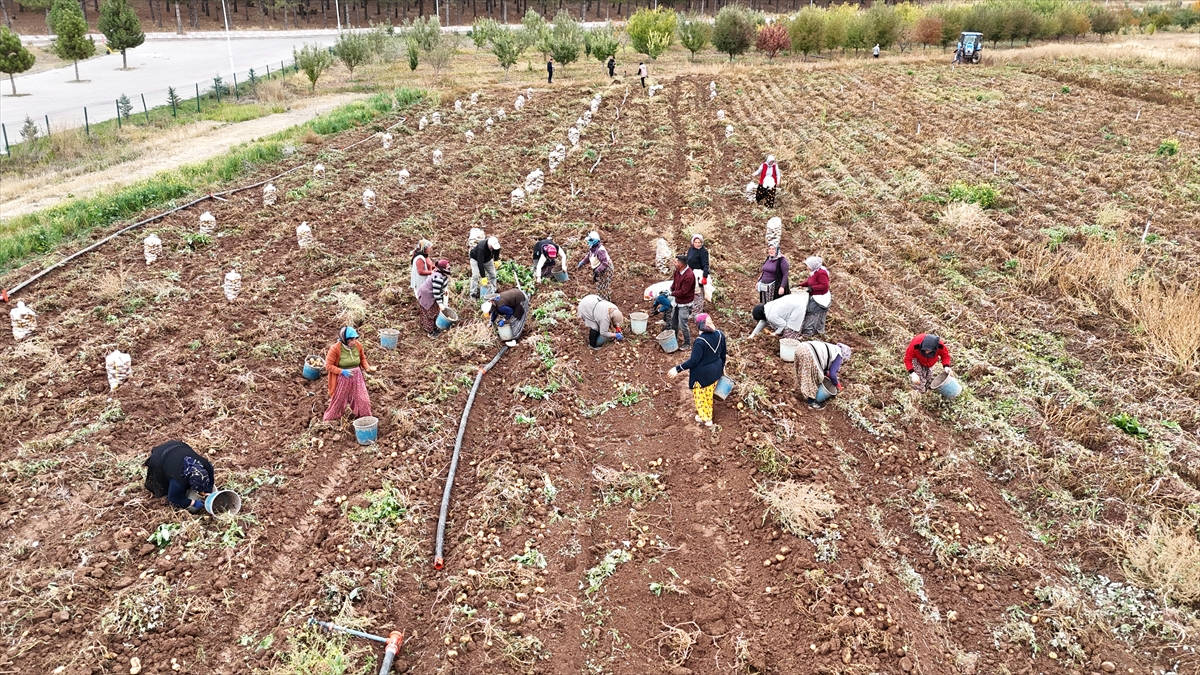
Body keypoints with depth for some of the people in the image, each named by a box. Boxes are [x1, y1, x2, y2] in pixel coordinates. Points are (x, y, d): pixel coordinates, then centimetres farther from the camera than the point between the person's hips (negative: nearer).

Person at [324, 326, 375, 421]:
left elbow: (363, 358, 9)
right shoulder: (335, 348, -21)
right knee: (338, 401, 13)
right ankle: (328, 420, 35)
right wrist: (342, 371, -25)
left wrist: (368, 368, -9)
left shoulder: (358, 345, -9)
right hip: (342, 379, -3)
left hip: (357, 377, 3)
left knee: (363, 400, 7)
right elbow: (328, 365, -14)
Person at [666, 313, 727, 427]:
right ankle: (708, 414, 46)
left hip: (702, 373, -6)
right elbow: (723, 354, 2)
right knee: (709, 394, 27)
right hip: (715, 370, 6)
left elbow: (694, 361, -28)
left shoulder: (700, 341, -32)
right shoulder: (720, 335, -12)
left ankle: (705, 418, 34)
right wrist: (722, 367, 19)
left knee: (700, 395, 19)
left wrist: (678, 369, -20)